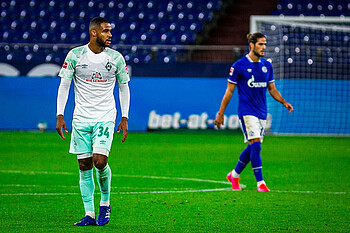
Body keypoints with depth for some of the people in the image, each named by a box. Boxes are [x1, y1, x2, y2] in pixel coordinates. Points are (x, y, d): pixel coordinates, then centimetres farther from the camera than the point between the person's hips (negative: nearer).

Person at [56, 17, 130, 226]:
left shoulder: (116, 58, 0)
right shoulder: (75, 55, -3)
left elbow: (124, 88, 10)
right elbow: (64, 85, 3)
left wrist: (125, 118, 5)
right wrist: (60, 116, -3)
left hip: (105, 118, -1)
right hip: (81, 119, 1)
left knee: (100, 160, -17)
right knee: (84, 166, 2)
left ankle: (105, 203, 7)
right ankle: (89, 214, 8)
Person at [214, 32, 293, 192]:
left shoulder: (267, 65, 9)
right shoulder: (239, 66, -6)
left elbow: (272, 89, 17)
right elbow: (229, 91, -1)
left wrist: (284, 102, -1)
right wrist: (220, 114, -1)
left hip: (261, 112, 6)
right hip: (246, 111, -6)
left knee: (252, 147, 10)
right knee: (255, 145, -16)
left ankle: (234, 175, 30)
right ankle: (260, 183, -15)